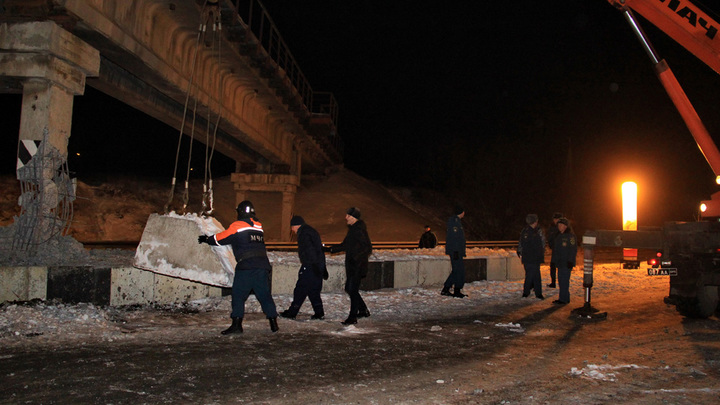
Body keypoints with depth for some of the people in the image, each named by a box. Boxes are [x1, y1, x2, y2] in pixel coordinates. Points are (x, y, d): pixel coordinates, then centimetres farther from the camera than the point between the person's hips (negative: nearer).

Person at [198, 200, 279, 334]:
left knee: (238, 295, 2)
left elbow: (221, 238, 9)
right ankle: (273, 323, 10)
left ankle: (237, 324, -5)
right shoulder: (258, 226, 18)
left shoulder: (238, 225, 1)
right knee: (265, 294, 11)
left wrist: (206, 239, 27)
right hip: (263, 265, 5)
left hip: (246, 266, -5)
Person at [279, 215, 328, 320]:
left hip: (309, 267, -9)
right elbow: (320, 250, 23)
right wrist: (323, 268, 25)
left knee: (300, 289, -2)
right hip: (319, 266, 9)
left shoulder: (303, 233, -9)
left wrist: (315, 265, -25)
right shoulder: (312, 231, 21)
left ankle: (292, 312, 5)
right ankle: (319, 313, 11)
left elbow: (310, 249, -21)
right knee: (314, 290, 13)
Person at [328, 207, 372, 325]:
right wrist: (332, 249, 13)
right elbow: (345, 245, 22)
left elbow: (368, 248, -20)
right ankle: (363, 310, 29)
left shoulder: (360, 231, -17)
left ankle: (353, 317, 1)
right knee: (349, 288, 16)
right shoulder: (352, 229, 13)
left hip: (358, 266, -10)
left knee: (353, 290, -7)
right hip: (351, 266, 10)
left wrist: (356, 258, -27)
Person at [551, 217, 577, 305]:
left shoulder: (570, 236, -10)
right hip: (560, 262, 9)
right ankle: (563, 298, 18)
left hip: (567, 263, -9)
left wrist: (570, 261, -19)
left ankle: (564, 299, -5)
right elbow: (555, 249, 21)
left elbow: (573, 250, -15)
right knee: (561, 280, 11)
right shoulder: (559, 236, 16)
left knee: (564, 280, -9)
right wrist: (554, 261, 18)